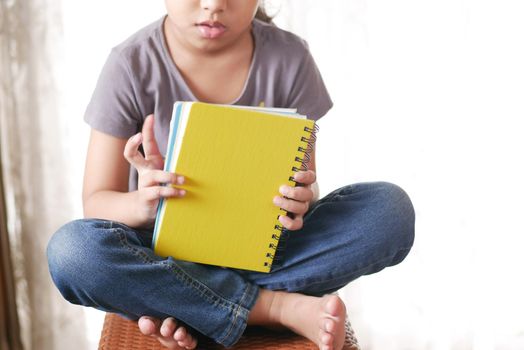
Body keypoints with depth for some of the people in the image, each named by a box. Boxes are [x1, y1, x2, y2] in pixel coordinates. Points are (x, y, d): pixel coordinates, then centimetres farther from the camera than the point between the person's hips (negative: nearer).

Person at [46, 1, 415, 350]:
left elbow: (307, 186, -3)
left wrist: (302, 200, -28)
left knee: (391, 208, -23)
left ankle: (183, 309, -24)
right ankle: (280, 306, -26)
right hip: (170, 252, -1)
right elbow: (97, 201, -10)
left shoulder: (288, 57, -7)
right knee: (71, 250, -32)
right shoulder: (132, 64, -11)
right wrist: (143, 204, -34)